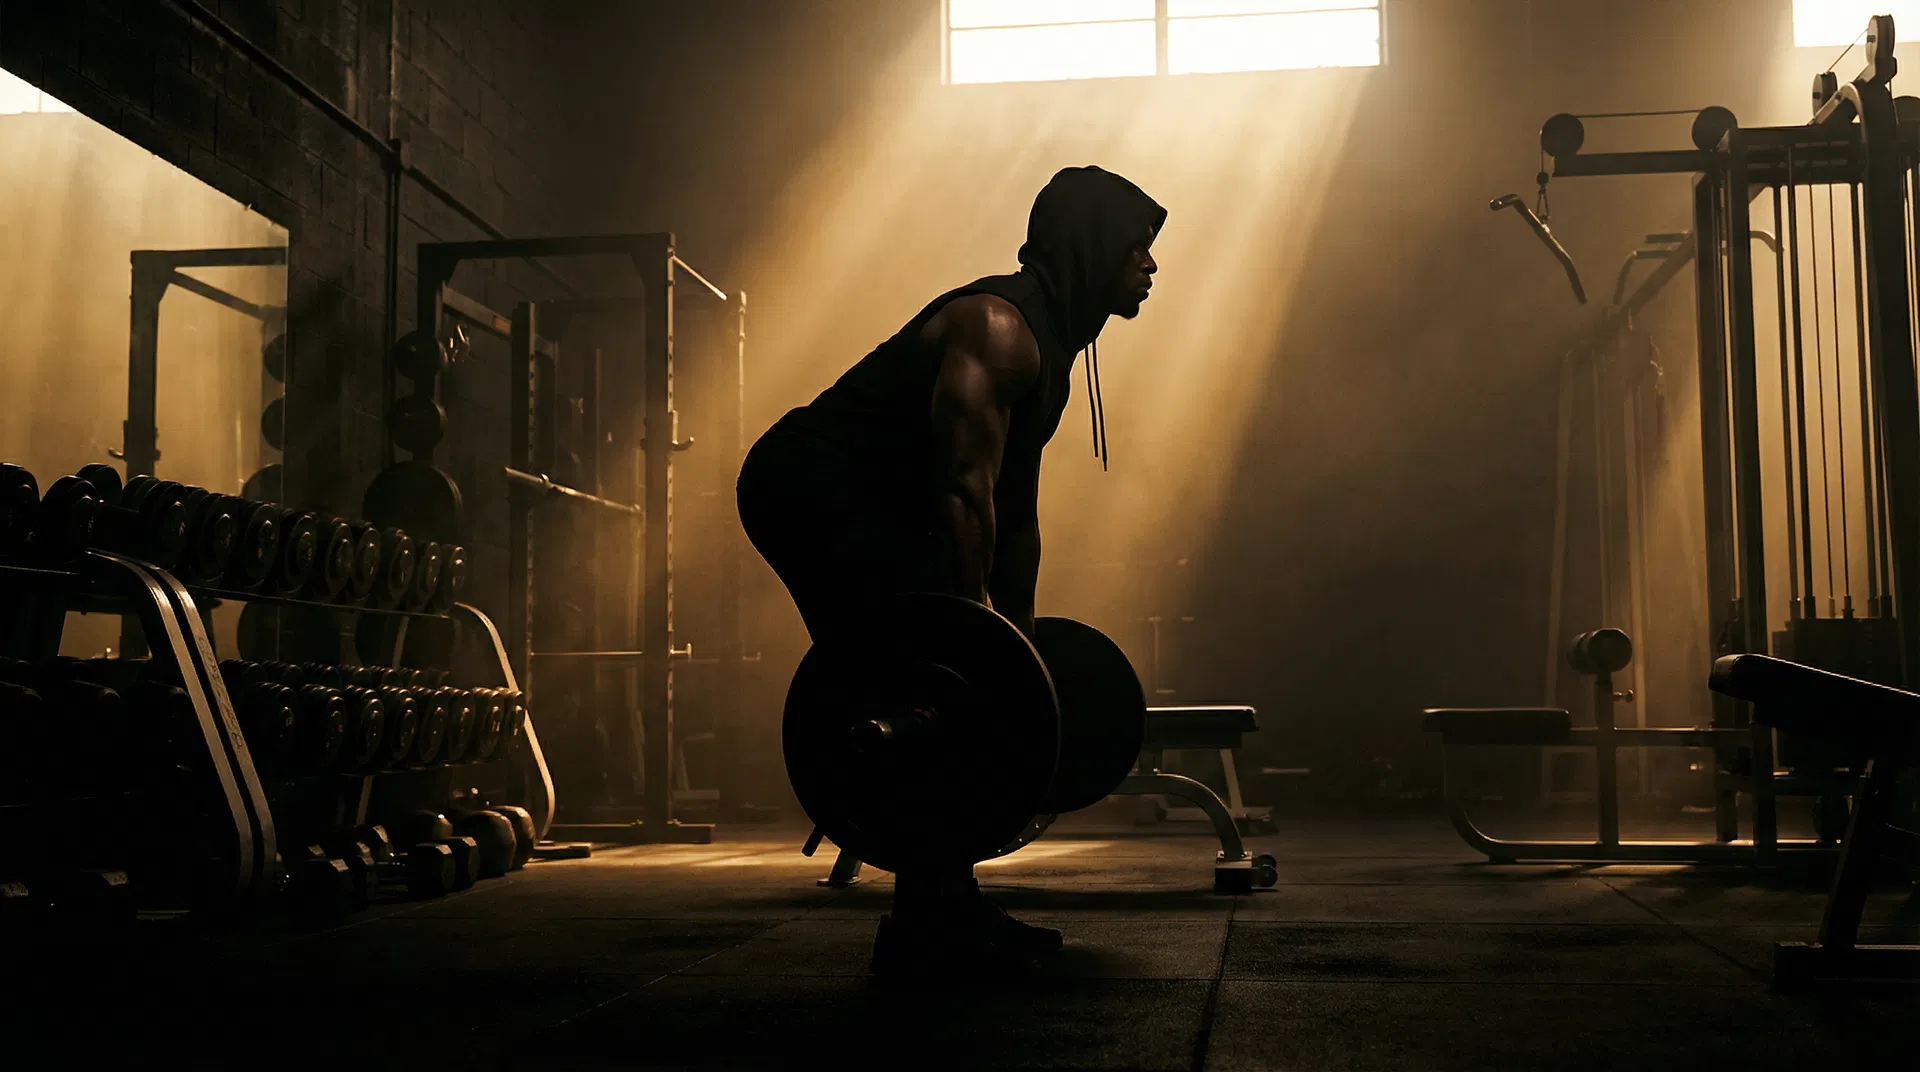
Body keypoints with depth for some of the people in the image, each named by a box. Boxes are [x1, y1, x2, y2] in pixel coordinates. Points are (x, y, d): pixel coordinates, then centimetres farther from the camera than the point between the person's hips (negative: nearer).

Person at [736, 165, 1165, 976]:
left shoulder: (1047, 346, 14)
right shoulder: (996, 325, -19)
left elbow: (1015, 512, 18)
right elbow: (965, 491, -27)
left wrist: (1018, 642, 18)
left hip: (862, 503, 11)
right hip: (809, 487, -11)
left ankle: (949, 910, 13)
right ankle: (925, 930, -8)